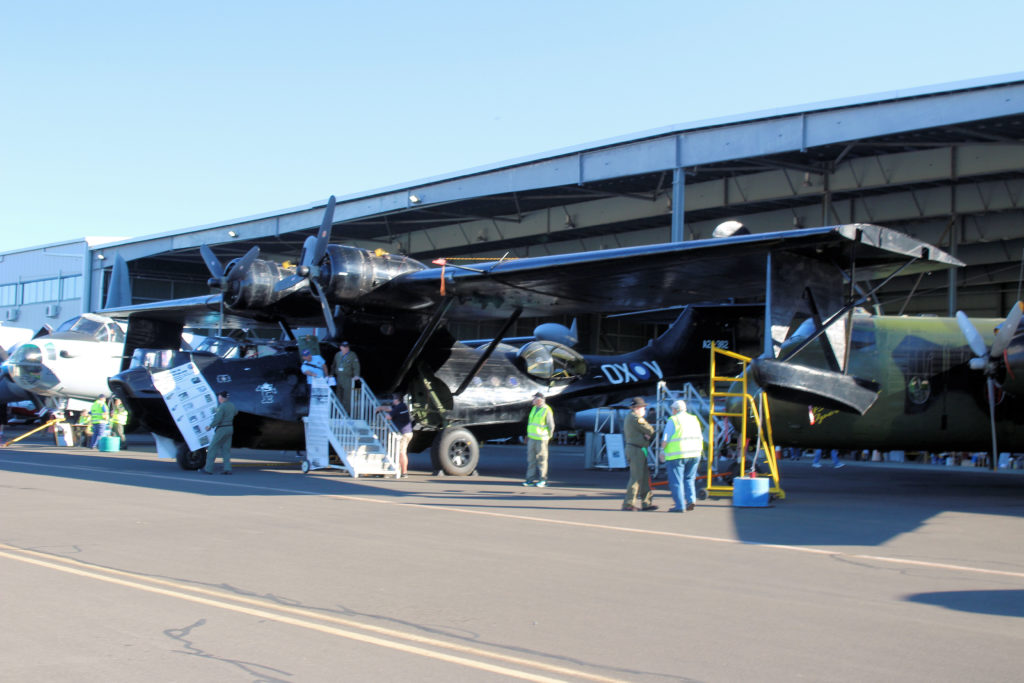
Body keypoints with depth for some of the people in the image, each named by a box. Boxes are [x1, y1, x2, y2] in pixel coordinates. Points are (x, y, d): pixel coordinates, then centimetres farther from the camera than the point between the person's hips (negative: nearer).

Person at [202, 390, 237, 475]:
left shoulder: (222, 407, -19)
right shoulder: (232, 405, 7)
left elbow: (217, 419, -23)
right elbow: (235, 412, 29)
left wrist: (210, 426, -8)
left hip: (222, 429, -8)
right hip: (230, 428, 8)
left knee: (212, 448, 2)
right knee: (226, 449, 10)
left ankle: (208, 469, 4)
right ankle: (227, 469, 2)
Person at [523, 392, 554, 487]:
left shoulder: (547, 410, -11)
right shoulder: (534, 409, 11)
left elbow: (551, 426, -7)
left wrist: (547, 437, -3)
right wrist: (528, 435, 18)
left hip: (541, 439, -7)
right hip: (531, 439, 7)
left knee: (541, 460, 0)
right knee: (531, 459, 5)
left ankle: (542, 480, 8)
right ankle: (531, 479, 9)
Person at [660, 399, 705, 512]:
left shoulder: (673, 421, -6)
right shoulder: (694, 419, 12)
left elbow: (665, 439, -10)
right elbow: (700, 438, 14)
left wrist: (662, 451, 2)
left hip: (676, 455, -6)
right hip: (694, 454, 6)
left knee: (676, 481, 0)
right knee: (689, 478, 17)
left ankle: (680, 506, -2)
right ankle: (691, 499, 0)